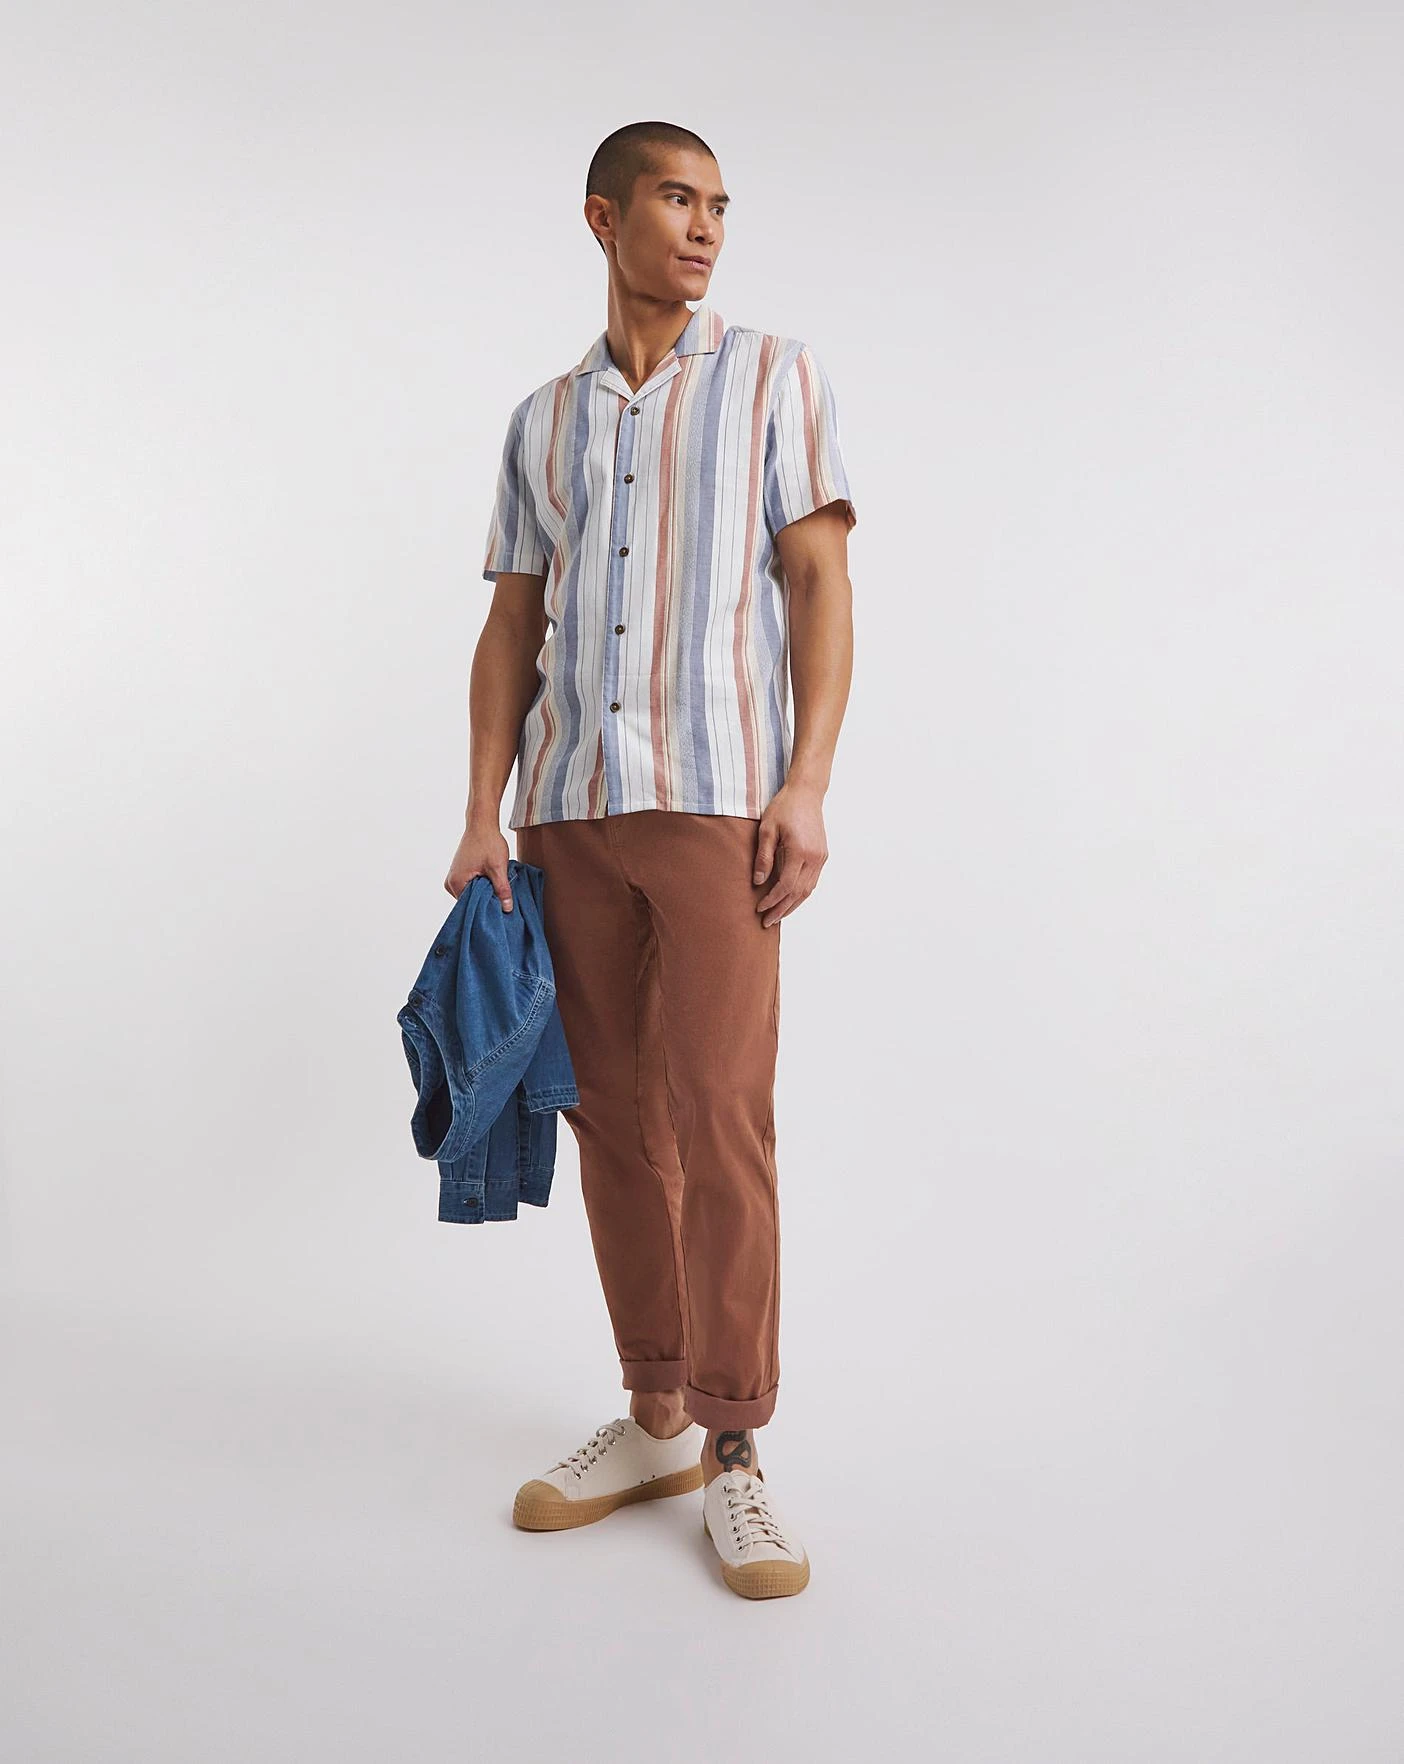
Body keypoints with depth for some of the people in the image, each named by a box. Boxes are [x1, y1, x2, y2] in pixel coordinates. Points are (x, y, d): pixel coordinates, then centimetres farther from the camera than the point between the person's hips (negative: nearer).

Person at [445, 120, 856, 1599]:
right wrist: (484, 814, 4)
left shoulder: (774, 379, 8)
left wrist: (808, 786, -11)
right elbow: (512, 626, 14)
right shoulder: (543, 422, 18)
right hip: (570, 808, 4)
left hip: (715, 797, -4)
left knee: (720, 1119, -10)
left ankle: (734, 1453, 2)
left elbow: (822, 586, 0)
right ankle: (655, 1419, 18)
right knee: (614, 1117, 6)